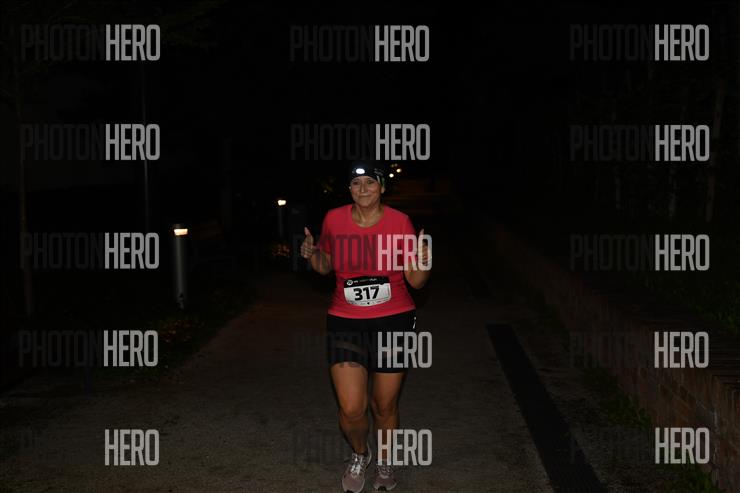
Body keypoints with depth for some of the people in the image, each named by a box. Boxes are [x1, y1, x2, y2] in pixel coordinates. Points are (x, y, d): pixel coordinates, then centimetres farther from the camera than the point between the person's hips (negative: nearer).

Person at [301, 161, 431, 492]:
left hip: (393, 321, 0)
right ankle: (359, 455, 30)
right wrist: (312, 255, -9)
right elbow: (326, 266, 13)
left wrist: (424, 265, -24)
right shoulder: (334, 220, -3)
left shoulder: (400, 222, -8)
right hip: (346, 322, 1)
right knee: (351, 409, -6)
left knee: (384, 405, 11)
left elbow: (415, 281, -3)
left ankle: (384, 461, 43)